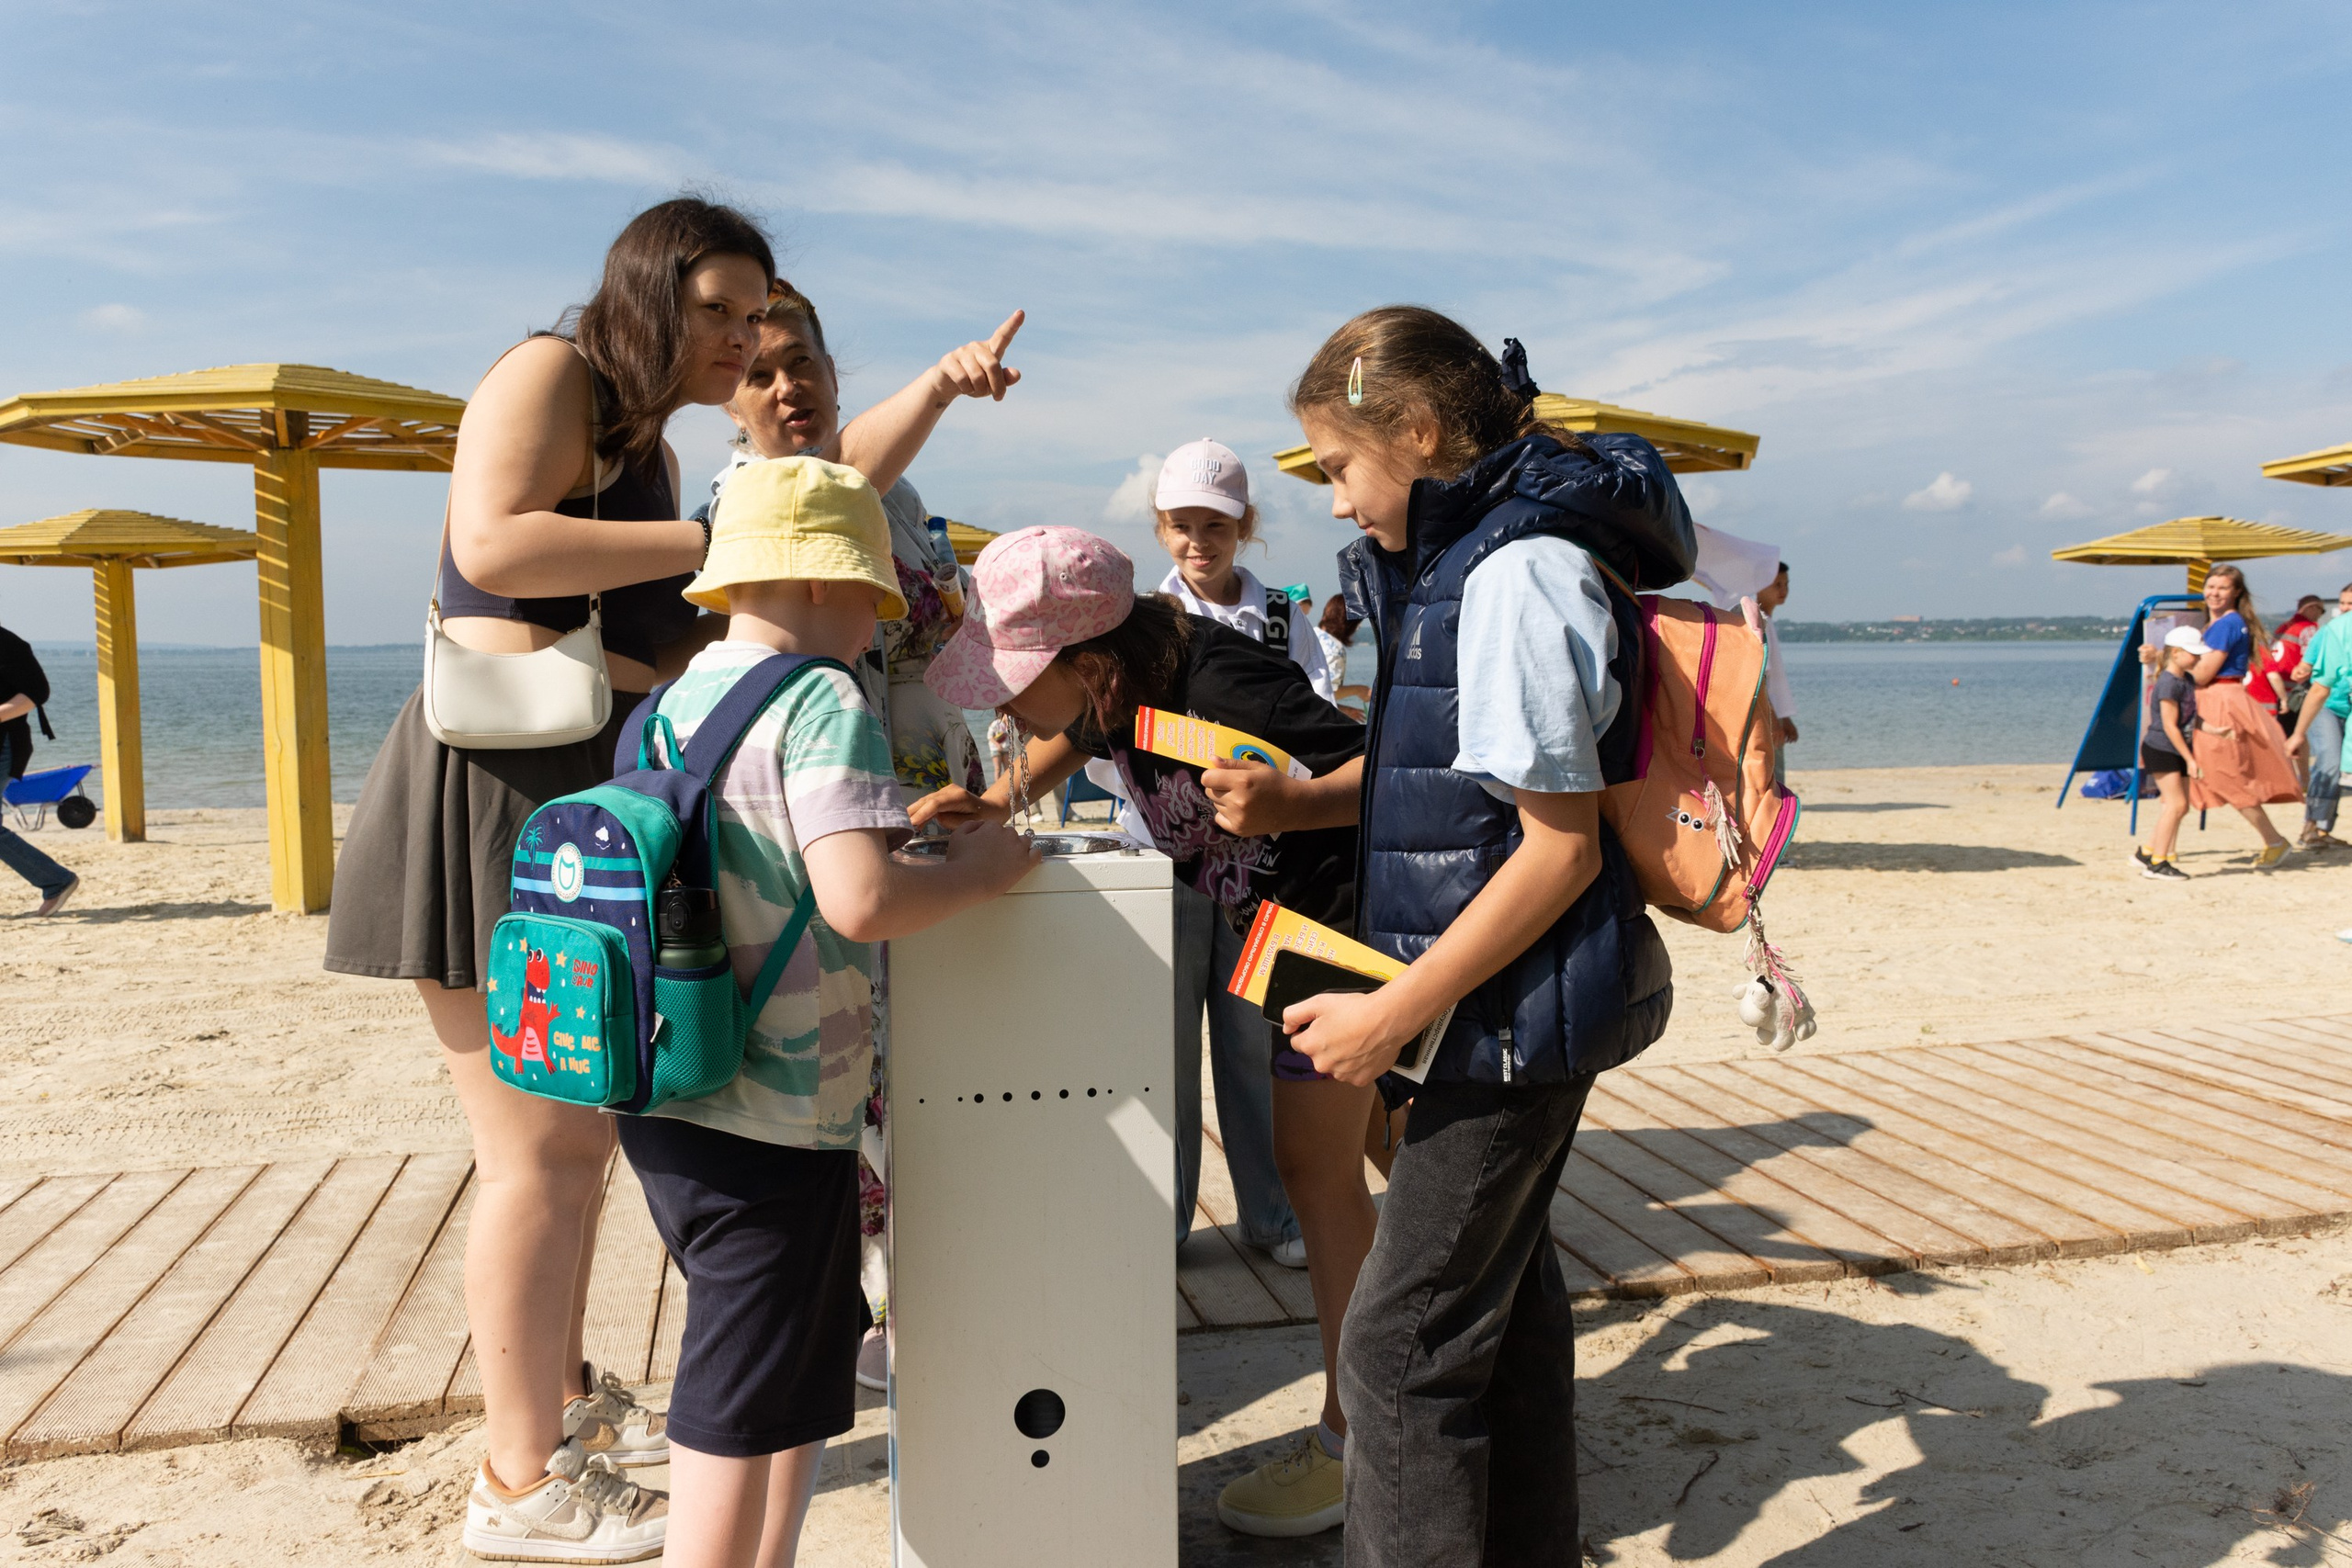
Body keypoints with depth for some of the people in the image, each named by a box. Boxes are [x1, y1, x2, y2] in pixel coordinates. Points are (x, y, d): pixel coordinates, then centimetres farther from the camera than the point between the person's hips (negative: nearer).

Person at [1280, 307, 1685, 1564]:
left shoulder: (1518, 573, -19)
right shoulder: (1458, 563, 11)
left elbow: (1563, 847, -22)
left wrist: (1395, 1014, -20)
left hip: (1519, 1010, -10)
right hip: (1510, 1006, 10)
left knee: (1400, 1344, -3)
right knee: (1506, 1298, 21)